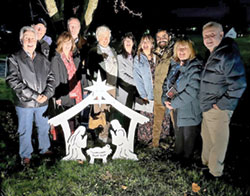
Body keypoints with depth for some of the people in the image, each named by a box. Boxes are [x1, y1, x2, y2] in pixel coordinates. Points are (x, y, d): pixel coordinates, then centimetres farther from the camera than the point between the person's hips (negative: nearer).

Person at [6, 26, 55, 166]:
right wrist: (34, 95, -19)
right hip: (24, 103, -3)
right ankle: (26, 155, 27)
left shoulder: (43, 59, 7)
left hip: (43, 103, 4)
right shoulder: (14, 59, -6)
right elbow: (13, 81, -14)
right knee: (25, 131, 9)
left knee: (44, 127, 18)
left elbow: (51, 78, 7)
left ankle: (45, 149, 39)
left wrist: (47, 94, -11)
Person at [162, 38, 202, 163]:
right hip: (176, 109, 7)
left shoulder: (195, 68, -17)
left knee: (188, 136, 10)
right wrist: (165, 99, -4)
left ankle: (186, 159, 31)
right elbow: (166, 83, 12)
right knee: (178, 134, 23)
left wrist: (174, 103, -20)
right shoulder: (175, 66, 7)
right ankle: (177, 154, 43)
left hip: (189, 110, -7)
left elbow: (192, 91, -24)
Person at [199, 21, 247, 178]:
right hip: (208, 108, 10)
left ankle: (215, 171, 23)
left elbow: (239, 84, -26)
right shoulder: (214, 55, 13)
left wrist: (221, 105, -20)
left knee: (218, 141, 6)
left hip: (218, 111, -10)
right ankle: (205, 162, 42)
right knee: (206, 136, 23)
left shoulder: (228, 55, -19)